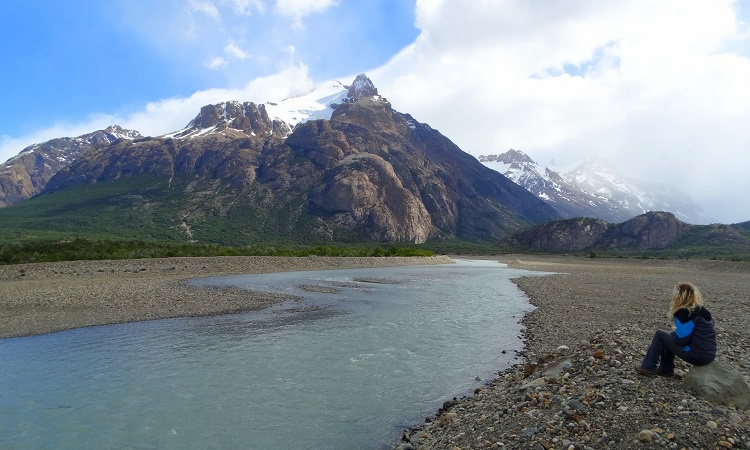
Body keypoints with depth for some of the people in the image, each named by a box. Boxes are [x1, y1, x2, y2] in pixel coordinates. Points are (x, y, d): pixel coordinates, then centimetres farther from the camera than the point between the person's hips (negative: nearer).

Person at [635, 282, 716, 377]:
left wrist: (675, 333, 3)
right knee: (669, 337, 22)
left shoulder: (683, 313, -15)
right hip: (709, 355, 8)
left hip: (697, 355, -8)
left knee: (660, 334, 5)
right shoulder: (702, 310, 10)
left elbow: (681, 339, -19)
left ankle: (649, 367, 13)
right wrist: (677, 332, 17)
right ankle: (666, 369, 27)